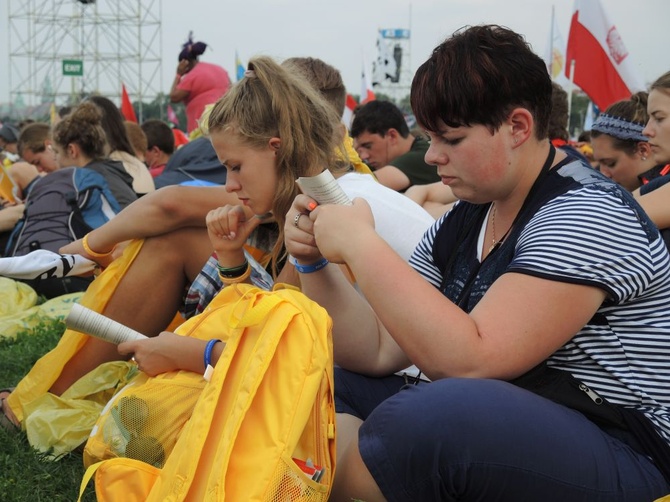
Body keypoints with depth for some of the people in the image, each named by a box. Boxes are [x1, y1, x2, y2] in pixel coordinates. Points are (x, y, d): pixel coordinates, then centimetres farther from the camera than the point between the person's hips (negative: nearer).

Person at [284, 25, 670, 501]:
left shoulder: (588, 215, -15)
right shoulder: (460, 224, 8)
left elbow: (470, 361, -26)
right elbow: (379, 351, 7)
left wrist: (361, 244, -21)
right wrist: (316, 263, -7)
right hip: (491, 433, 8)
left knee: (422, 417, -34)